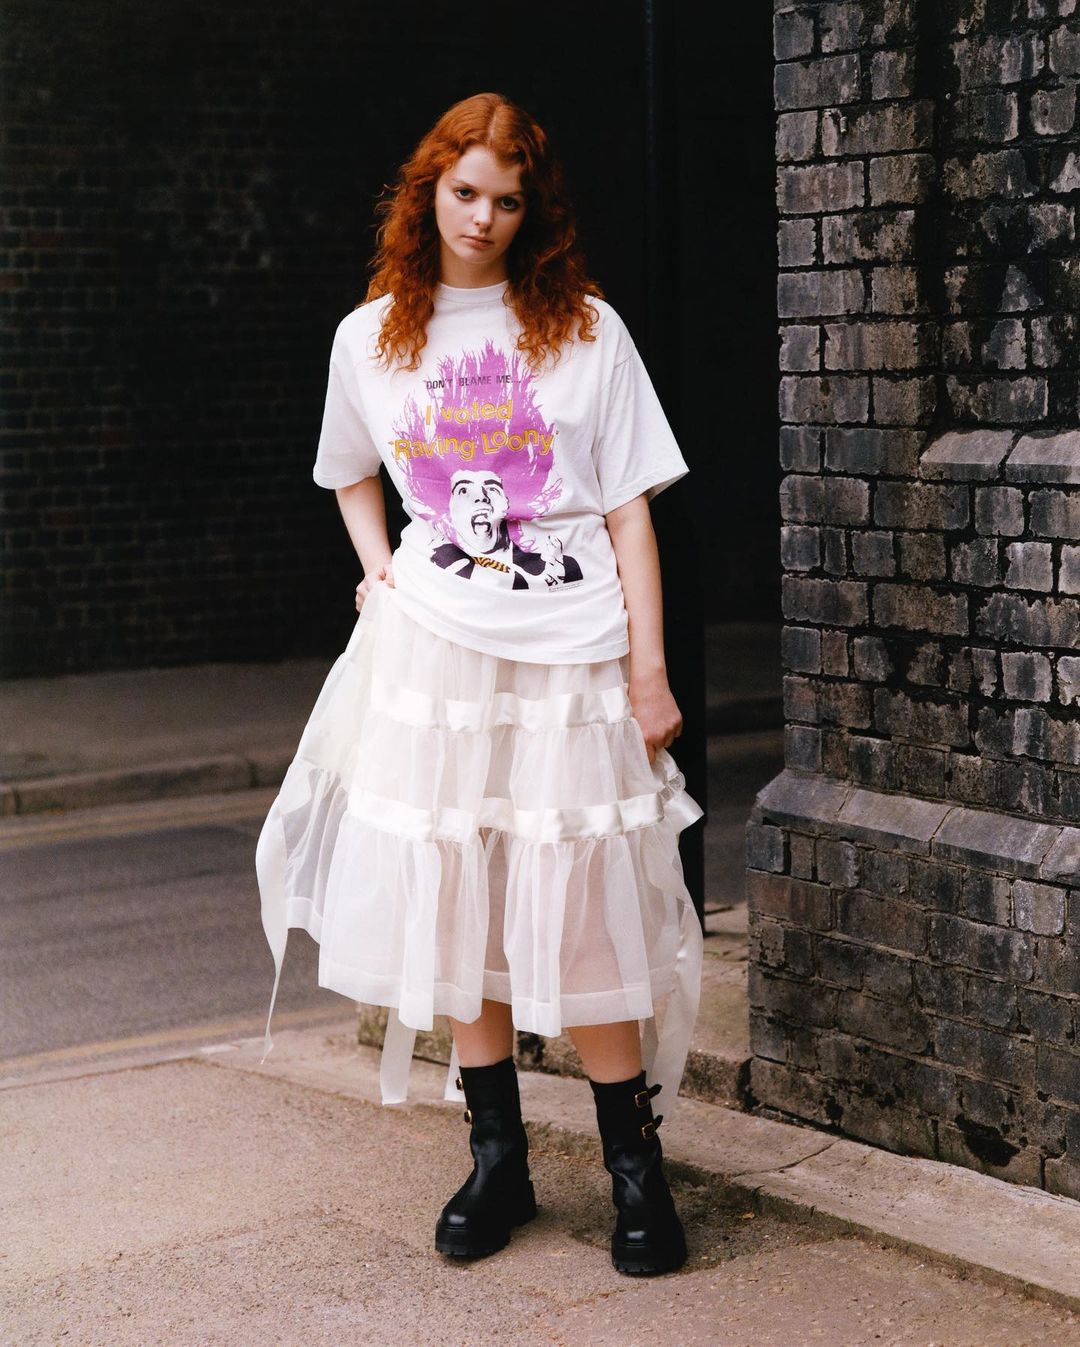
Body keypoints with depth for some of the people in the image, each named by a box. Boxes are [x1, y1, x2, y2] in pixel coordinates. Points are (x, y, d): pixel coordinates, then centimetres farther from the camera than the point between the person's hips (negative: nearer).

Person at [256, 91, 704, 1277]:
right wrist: (377, 567, 9)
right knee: (454, 905, 5)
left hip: (571, 658, -2)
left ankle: (635, 1167, 10)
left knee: (585, 912, -2)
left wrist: (648, 667, -3)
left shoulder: (586, 330, 2)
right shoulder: (370, 337, 8)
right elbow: (350, 472, 27)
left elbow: (628, 511, 1)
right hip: (434, 648, 2)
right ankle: (497, 1156, 19)